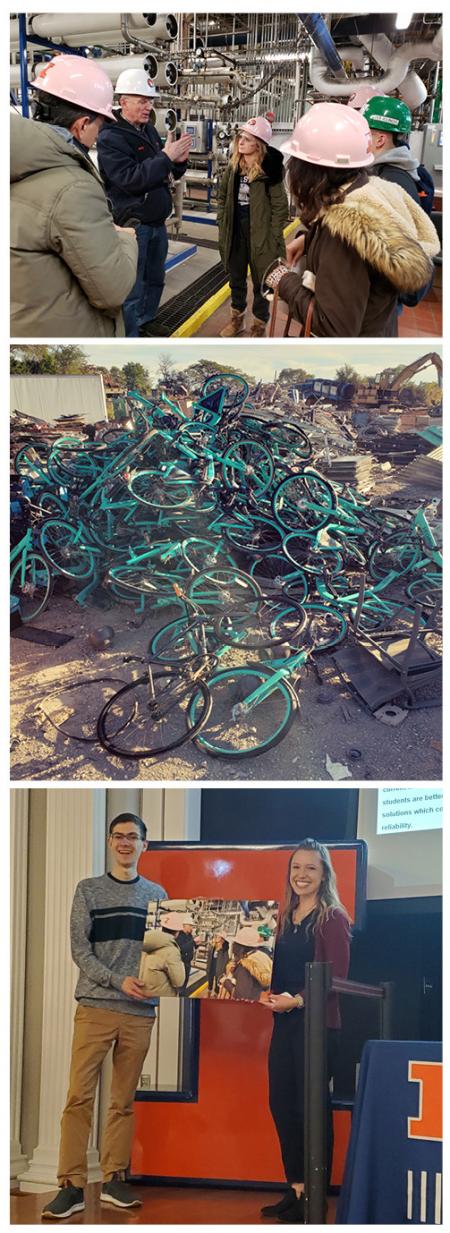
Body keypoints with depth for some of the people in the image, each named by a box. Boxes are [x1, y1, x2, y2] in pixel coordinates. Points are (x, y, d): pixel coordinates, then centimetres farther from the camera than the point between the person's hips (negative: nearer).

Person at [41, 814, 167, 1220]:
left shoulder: (157, 894, 12)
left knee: (124, 1100, 6)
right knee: (80, 1096, -7)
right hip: (95, 1007, -2)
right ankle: (72, 1185, -4)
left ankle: (115, 1180, 14)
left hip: (140, 1011, 2)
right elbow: (80, 949, -3)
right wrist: (118, 981, -15)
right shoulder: (88, 890, 5)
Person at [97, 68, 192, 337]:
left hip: (157, 222, 8)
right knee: (132, 290, -5)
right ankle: (130, 338, 3)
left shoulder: (150, 130, 10)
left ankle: (148, 322, 38)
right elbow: (130, 179, -27)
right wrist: (166, 156, -28)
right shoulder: (110, 138, -15)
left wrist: (179, 161, -6)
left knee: (156, 279, 21)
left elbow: (170, 174, 17)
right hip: (133, 225, -8)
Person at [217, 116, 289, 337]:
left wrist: (272, 237, -14)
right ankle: (237, 319, 36)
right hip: (235, 233, 6)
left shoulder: (269, 170, -16)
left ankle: (259, 326, 22)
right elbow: (222, 195, 13)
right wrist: (222, 224, 7)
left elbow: (280, 207, -13)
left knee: (260, 282, 8)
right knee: (236, 278, 19)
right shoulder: (234, 166, 1)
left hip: (259, 234, -6)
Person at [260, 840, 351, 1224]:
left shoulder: (333, 918, -7)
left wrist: (297, 1000, -21)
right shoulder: (286, 917, 14)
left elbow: (337, 976, -13)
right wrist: (270, 994, -3)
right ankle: (296, 1189, 19)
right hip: (285, 1023, 7)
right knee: (281, 1102, 8)